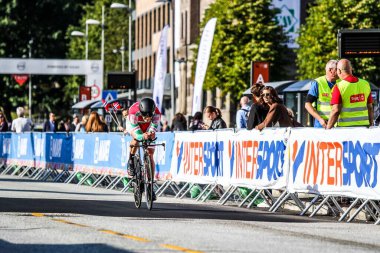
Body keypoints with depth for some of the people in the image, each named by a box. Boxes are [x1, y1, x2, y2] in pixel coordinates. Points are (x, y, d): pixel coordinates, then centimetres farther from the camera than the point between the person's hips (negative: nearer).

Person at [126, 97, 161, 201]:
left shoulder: (156, 114, -35)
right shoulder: (133, 112, -40)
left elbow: (153, 128, -32)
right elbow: (136, 133, -37)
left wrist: (151, 134, -55)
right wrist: (143, 136, -58)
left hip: (148, 128, 2)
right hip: (134, 125, -2)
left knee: (150, 155, -5)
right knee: (136, 139, -36)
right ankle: (131, 161, -7)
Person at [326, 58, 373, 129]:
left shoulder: (339, 87, -12)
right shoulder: (365, 84, 3)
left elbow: (335, 111, -15)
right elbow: (370, 108, 8)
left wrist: (328, 129, -10)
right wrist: (371, 125, 18)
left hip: (345, 126, -4)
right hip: (363, 125, 4)